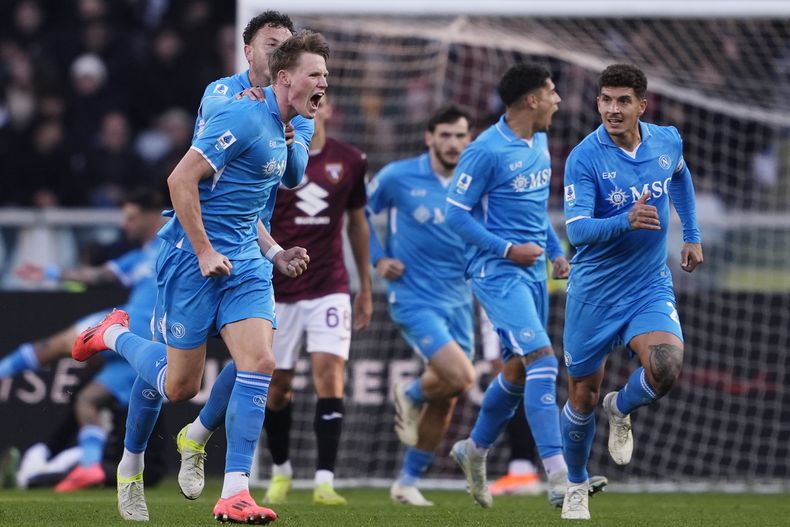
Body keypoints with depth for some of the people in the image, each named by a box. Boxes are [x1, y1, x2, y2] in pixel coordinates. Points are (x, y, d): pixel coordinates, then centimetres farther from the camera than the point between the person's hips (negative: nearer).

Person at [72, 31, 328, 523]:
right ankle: (115, 335, 32)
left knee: (260, 362, -12)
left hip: (244, 262, 8)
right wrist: (205, 253, -18)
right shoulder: (244, 117, -15)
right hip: (194, 258, -8)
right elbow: (182, 179, -19)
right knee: (180, 386, 1)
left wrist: (275, 253, 11)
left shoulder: (281, 136, 13)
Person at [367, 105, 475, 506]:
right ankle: (411, 395, 12)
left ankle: (408, 481, 22)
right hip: (415, 299, -5)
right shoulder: (399, 177, -7)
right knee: (460, 376, -22)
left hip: (457, 302, 5)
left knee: (445, 400, 7)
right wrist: (378, 258, -2)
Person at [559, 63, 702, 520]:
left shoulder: (667, 141, -4)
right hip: (595, 292, -2)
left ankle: (622, 410, 11)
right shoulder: (584, 158, -18)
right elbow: (577, 230, -27)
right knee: (583, 397, 8)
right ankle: (576, 485, 34)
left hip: (650, 287, 2)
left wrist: (692, 235, 23)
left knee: (666, 368, -24)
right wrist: (627, 220, -44)